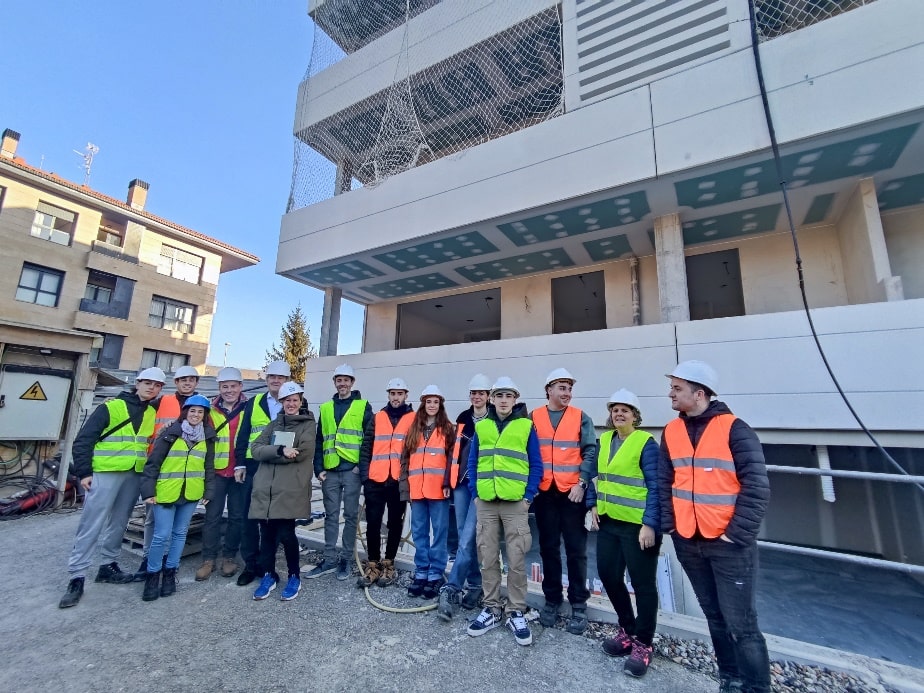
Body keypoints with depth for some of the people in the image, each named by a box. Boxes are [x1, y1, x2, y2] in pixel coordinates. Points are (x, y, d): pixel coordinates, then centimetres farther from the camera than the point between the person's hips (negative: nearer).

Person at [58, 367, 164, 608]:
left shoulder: (154, 413, 8)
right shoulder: (111, 407, -6)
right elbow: (83, 440, -6)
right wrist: (84, 472, -9)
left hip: (134, 475, 5)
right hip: (106, 473, -5)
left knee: (118, 523, 14)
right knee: (91, 525, -2)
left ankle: (108, 566, 27)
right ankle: (76, 577, 8)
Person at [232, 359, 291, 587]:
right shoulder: (253, 403, 8)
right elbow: (242, 436, 6)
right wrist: (240, 464, -1)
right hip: (253, 467, 2)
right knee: (249, 517, 7)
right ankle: (250, 564, 22)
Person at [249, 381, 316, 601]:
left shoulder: (308, 425, 2)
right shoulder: (274, 424, 16)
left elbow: (302, 452, -13)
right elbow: (255, 448, 2)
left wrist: (270, 454, -7)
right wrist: (280, 450, -16)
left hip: (290, 489, -4)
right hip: (265, 488, 5)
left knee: (286, 533, -4)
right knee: (267, 533, 8)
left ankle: (294, 577, 18)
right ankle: (269, 575, 29)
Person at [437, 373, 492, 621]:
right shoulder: (462, 419, 10)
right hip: (461, 483, 6)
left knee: (467, 538, -7)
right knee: (464, 537, 11)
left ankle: (451, 589, 4)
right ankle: (474, 585, 26)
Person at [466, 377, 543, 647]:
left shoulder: (526, 426, -1)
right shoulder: (481, 427, 7)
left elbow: (536, 465, 0)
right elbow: (472, 463, 10)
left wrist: (528, 496, -6)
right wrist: (475, 493, 3)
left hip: (516, 503, -2)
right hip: (485, 502, 3)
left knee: (516, 559, 5)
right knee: (488, 557, 11)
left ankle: (516, 612, 23)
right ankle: (492, 607, 28)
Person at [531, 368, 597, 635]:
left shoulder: (581, 418, 2)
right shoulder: (534, 418, 2)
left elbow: (590, 452, -2)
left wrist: (582, 483, -11)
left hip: (572, 492, -1)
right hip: (544, 493, 1)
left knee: (576, 549, 7)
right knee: (548, 548, 13)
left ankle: (579, 604, 23)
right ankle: (551, 600, 29)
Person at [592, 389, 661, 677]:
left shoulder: (646, 443, -12)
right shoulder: (605, 440, 7)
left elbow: (655, 487, -15)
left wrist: (650, 524, -19)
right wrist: (595, 505, 6)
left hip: (638, 525, -6)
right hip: (609, 522, 7)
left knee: (643, 583, 9)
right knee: (608, 575, 15)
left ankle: (643, 644, 27)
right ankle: (627, 630, 37)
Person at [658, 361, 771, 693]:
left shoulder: (734, 429, -12)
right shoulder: (671, 432, 3)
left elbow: (756, 487, -13)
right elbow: (664, 484, 8)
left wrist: (737, 534, -15)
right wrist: (669, 526, 2)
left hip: (728, 544, -5)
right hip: (688, 542, 5)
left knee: (741, 623, 3)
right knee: (715, 616, 19)